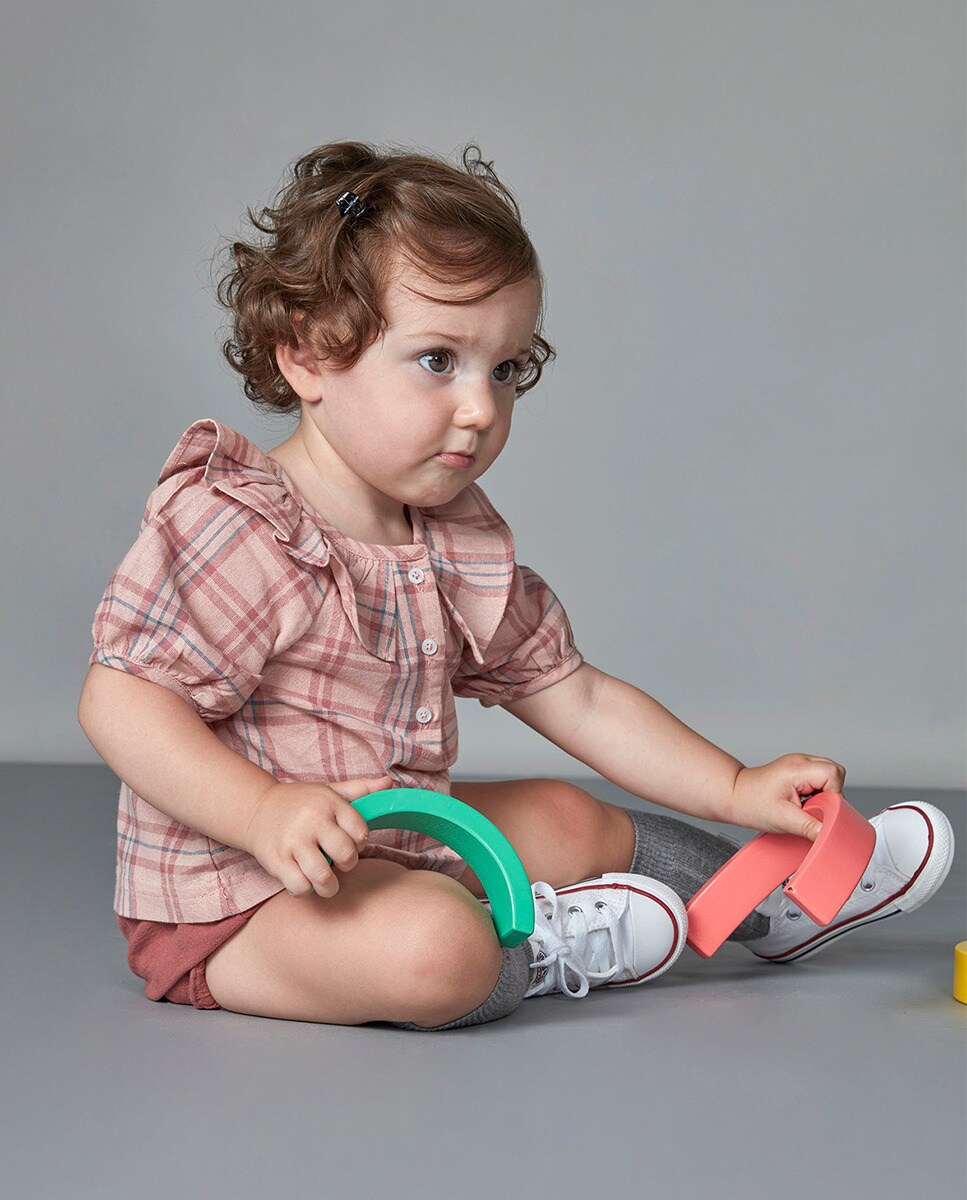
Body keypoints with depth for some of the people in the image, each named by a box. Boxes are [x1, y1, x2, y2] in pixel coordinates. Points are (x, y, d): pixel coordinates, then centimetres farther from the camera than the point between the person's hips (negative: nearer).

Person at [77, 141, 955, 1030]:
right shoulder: (232, 531, -22)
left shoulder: (462, 542, 4)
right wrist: (264, 811, -37)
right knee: (437, 949, -33)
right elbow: (120, 700, -23)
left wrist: (737, 790, 5)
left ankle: (775, 900, 38)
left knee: (568, 819, 17)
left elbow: (574, 694, 10)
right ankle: (547, 946, 0)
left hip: (393, 842, 9)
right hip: (233, 892, -8)